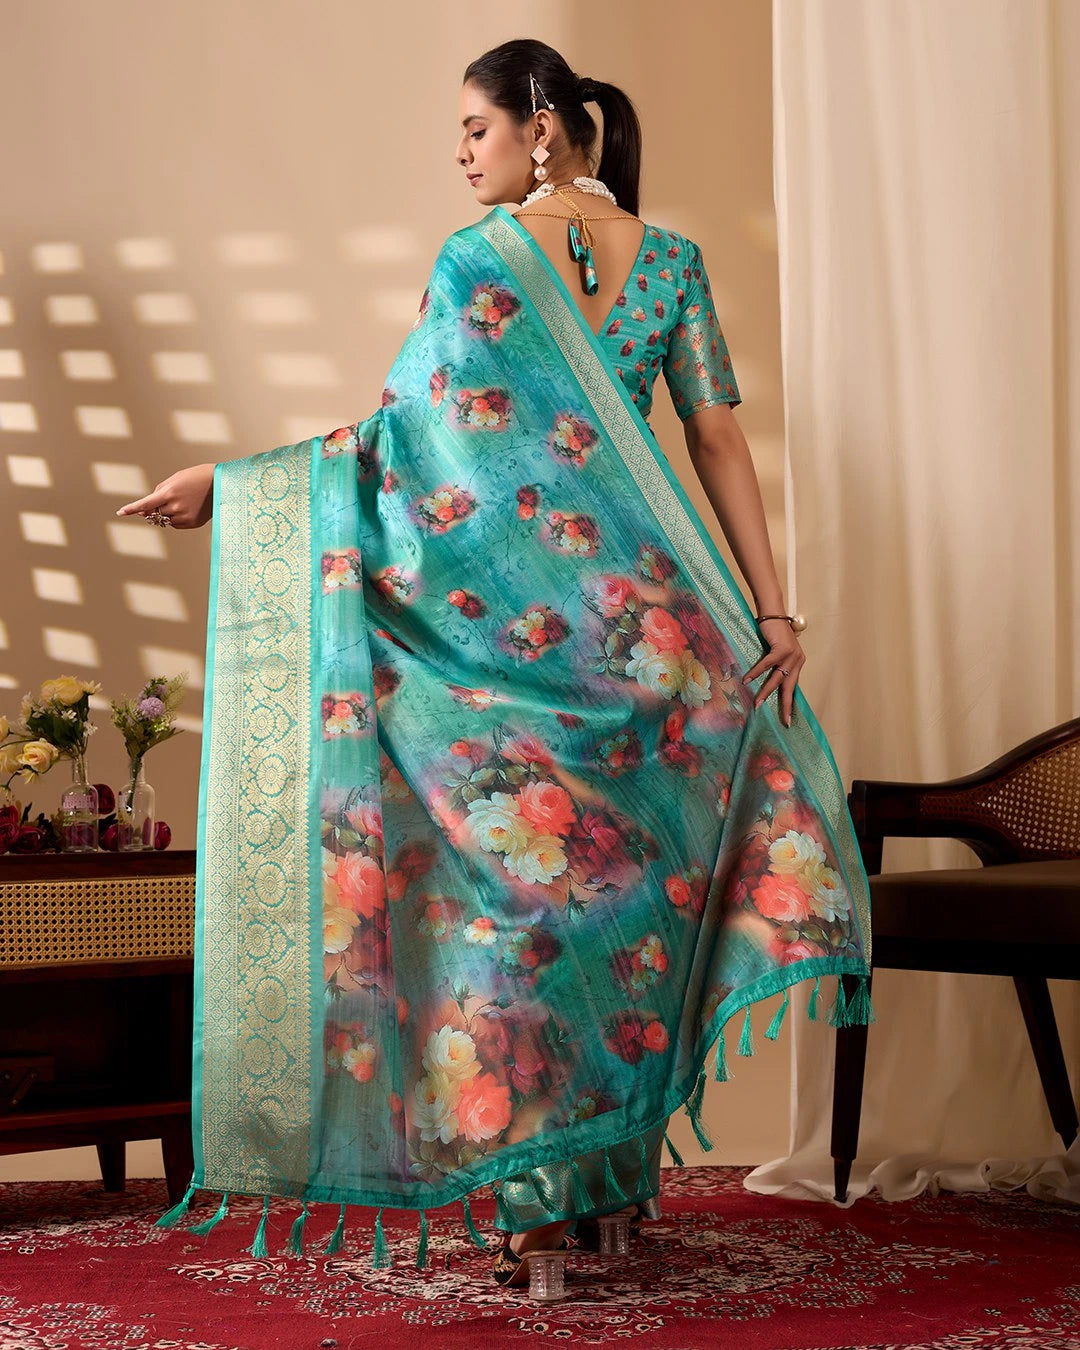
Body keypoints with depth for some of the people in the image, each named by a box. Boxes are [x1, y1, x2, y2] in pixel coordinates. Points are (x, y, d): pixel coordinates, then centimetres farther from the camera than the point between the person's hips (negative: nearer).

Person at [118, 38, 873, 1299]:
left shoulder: (478, 258, -5)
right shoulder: (670, 260, 9)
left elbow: (405, 432, -9)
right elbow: (719, 442, 4)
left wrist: (228, 482, -3)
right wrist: (770, 610, 3)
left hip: (511, 611, -4)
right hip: (638, 611, 4)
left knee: (513, 867, 3)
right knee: (621, 864, 12)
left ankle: (537, 1189, 5)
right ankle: (617, 1169, 20)